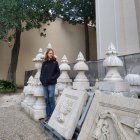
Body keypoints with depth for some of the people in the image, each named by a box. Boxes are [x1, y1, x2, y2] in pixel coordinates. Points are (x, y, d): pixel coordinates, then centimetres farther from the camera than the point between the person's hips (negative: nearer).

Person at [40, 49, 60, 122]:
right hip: (44, 83, 4)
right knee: (46, 99, 10)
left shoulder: (55, 62, 1)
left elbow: (58, 72, -2)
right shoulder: (44, 63, 10)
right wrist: (41, 79, -1)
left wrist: (52, 78, -12)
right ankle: (48, 115, 23)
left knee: (51, 99, 0)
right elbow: (42, 72, 14)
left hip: (51, 83, -4)